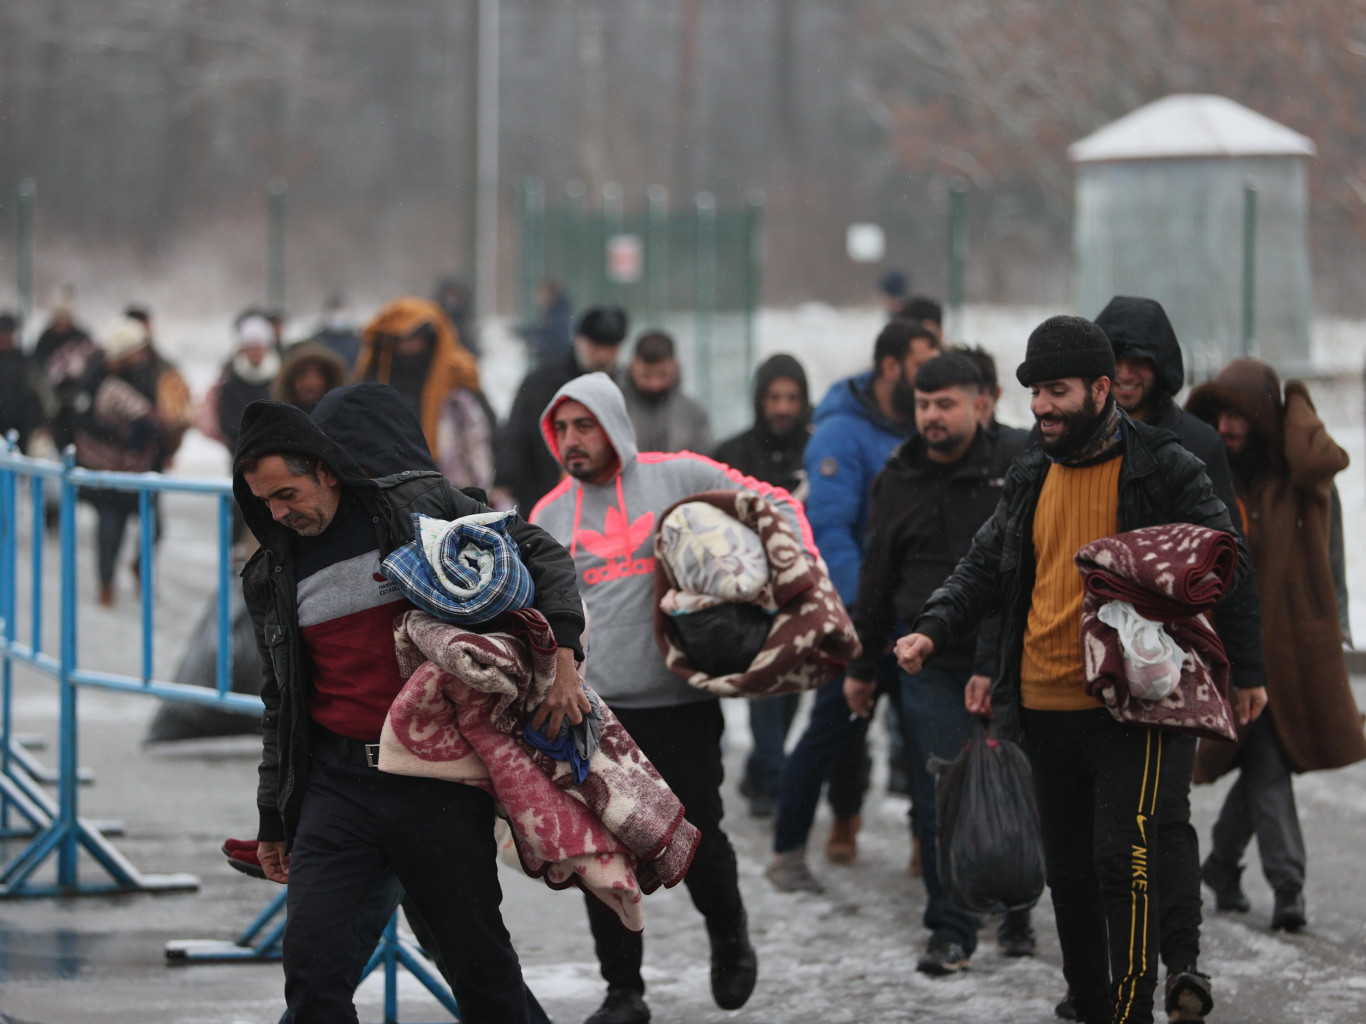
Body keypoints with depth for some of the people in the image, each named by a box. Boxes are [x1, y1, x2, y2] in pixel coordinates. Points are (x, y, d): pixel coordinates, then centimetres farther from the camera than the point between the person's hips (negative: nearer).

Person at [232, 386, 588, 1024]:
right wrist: (272, 819, 20)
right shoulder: (271, 577, 10)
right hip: (336, 780, 3)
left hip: (438, 777, -3)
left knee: (479, 960, 4)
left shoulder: (421, 507, -1)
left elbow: (541, 556, 2)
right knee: (311, 957, -11)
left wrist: (561, 657, -12)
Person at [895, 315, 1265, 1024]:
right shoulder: (1030, 479, 13)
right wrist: (933, 632, 1)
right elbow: (984, 568, 19)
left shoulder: (1162, 469, -4)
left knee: (1122, 861, -16)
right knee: (1068, 876, 11)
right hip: (1044, 707, 6)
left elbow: (1230, 561, -6)